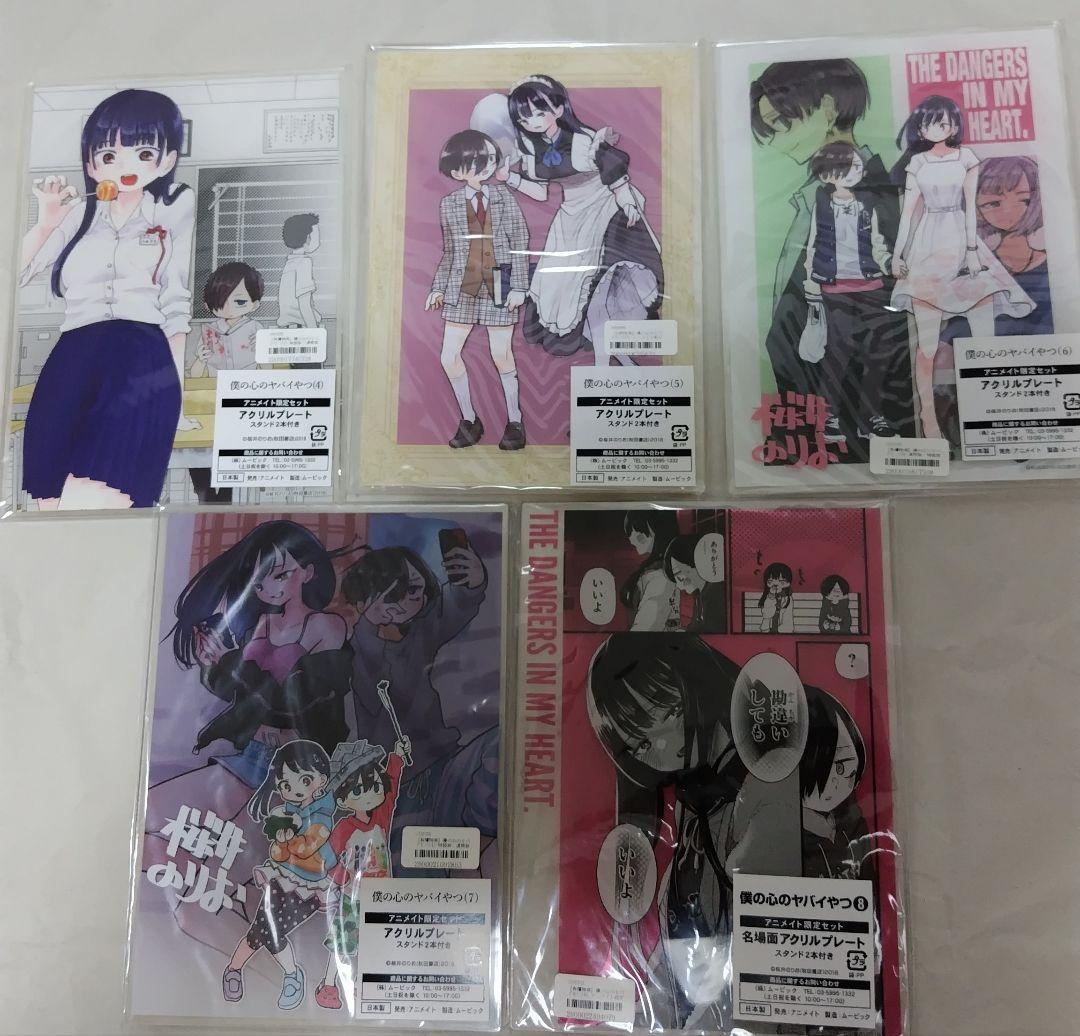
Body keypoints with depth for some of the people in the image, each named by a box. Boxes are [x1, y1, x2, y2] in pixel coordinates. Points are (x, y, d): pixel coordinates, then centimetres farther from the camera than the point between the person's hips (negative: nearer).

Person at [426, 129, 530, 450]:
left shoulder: (504, 197, 3)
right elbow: (449, 251, 13)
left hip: (498, 286, -2)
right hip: (462, 288, 2)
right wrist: (438, 288, 9)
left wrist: (518, 286, -5)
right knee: (449, 357, -2)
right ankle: (469, 421, 14)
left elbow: (520, 242, 2)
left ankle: (515, 422, 15)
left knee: (501, 356, -1)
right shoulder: (449, 204, 7)